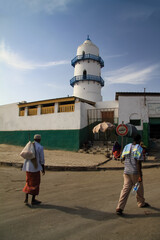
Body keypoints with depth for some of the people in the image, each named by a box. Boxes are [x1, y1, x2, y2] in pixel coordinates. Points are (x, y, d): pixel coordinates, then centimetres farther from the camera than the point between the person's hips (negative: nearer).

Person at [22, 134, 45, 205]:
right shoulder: (40, 147, -12)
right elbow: (42, 159, -10)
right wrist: (43, 169, 0)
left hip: (28, 167, 6)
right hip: (35, 167, -6)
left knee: (29, 182, 19)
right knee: (35, 183, 7)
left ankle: (26, 198, 14)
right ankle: (33, 200, 15)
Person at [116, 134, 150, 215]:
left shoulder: (126, 146, 4)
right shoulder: (139, 148, -12)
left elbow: (123, 158, 12)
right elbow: (138, 163, -17)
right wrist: (140, 176, -15)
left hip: (126, 172, 4)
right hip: (135, 172, -4)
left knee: (125, 189, 4)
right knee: (139, 188, 20)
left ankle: (119, 208, -2)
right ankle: (141, 203, 42)